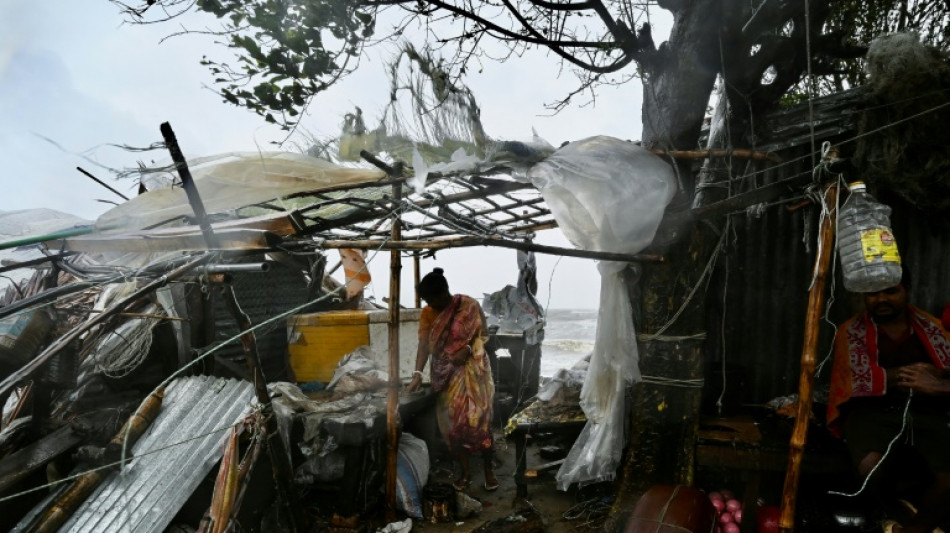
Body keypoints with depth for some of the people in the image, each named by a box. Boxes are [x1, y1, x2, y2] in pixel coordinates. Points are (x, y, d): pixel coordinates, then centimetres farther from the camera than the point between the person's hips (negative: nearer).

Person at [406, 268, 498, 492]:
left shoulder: (469, 305, -11)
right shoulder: (427, 314, -2)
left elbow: (484, 335, -4)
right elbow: (423, 345, -8)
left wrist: (468, 349, -21)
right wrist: (417, 374, -17)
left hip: (472, 370, -3)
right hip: (445, 375, 3)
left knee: (479, 420, -4)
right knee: (453, 422, 5)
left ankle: (488, 471, 11)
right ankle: (465, 472, 19)